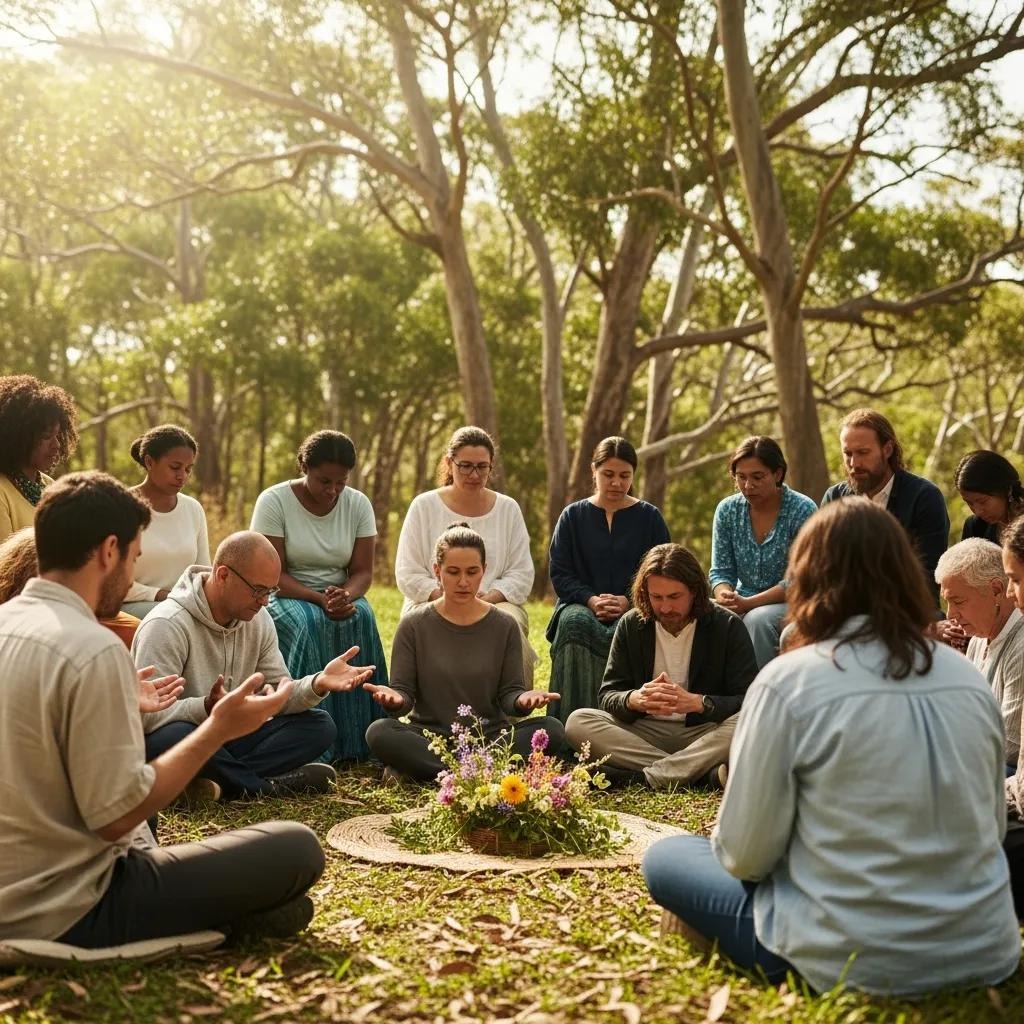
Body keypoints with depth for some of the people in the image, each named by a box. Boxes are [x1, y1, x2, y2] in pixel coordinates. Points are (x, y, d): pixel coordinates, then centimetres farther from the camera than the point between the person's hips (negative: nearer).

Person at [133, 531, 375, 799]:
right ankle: (269, 785, -20)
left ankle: (225, 781, -25)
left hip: (232, 737, 7)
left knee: (319, 725, -8)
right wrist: (207, 709, -45)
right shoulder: (167, 625, -20)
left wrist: (317, 685, -20)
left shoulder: (259, 619, 4)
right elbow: (149, 714, -27)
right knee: (173, 737, -41)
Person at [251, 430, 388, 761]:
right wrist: (320, 599, -28)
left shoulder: (358, 504, 0)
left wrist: (345, 596, -25)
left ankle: (356, 740, -26)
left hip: (341, 595, 3)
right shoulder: (274, 501, -11)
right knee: (308, 624, -36)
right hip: (287, 596, -3)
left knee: (362, 619, -30)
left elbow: (363, 571, -1)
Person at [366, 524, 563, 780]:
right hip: (428, 736, -1)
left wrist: (523, 700, -20)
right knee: (379, 733, -30)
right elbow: (404, 690, 2)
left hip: (489, 735, 1)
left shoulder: (504, 626, 6)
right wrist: (395, 698, -23)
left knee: (553, 730, -25)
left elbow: (509, 692, 4)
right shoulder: (414, 625, 3)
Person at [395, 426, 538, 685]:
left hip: (497, 603, 2)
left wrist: (488, 598, -11)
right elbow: (407, 575, 3)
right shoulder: (424, 506, 7)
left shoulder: (508, 509, 12)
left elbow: (522, 575, 8)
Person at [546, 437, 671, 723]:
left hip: (634, 609, 0)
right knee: (574, 624, -37)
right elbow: (559, 573, 8)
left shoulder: (649, 517, 14)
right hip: (582, 605, 1)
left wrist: (629, 601, -11)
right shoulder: (573, 516, 15)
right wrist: (591, 600, -11)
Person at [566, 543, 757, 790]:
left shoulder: (727, 626, -5)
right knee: (578, 722, -23)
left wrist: (697, 703, -28)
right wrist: (634, 699, -23)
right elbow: (607, 696, 1)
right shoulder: (631, 625, 3)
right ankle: (703, 772, -30)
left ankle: (644, 777, -36)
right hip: (644, 734, 3)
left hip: (705, 732, -2)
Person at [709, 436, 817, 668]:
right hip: (743, 605, 4)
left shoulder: (803, 510, -10)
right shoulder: (727, 510, 4)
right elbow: (721, 571, 5)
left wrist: (748, 603, -23)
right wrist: (725, 596, -20)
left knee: (758, 619, -35)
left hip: (793, 604, -4)